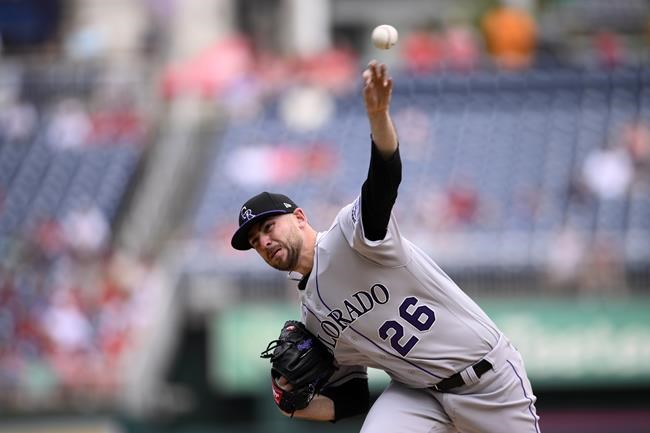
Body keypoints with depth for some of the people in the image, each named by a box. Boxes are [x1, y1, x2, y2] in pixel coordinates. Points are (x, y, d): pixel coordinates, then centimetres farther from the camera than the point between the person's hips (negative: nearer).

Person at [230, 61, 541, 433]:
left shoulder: (350, 233, -11)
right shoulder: (311, 316, 9)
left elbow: (385, 181, -32)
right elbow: (352, 397, 14)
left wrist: (378, 115, -52)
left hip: (487, 378, -5)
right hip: (419, 394, 5)